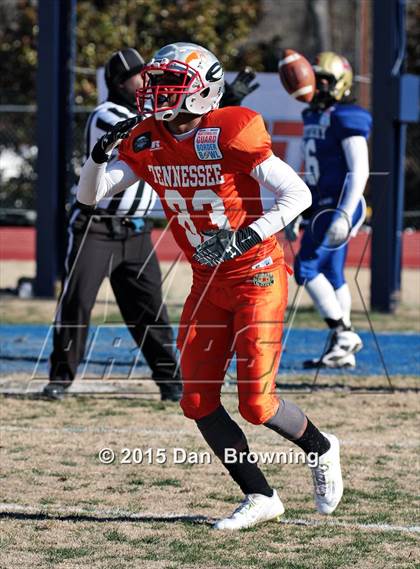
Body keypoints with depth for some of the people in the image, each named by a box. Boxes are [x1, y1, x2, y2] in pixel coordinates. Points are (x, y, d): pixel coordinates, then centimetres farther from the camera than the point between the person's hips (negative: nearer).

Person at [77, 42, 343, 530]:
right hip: (208, 283, 7)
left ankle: (321, 449, 20)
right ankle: (259, 498, 11)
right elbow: (89, 195, 3)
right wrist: (101, 151, -16)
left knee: (256, 403, -10)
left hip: (256, 275, -6)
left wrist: (248, 236, -28)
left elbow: (298, 194, -18)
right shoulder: (147, 143, 0)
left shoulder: (230, 134, -18)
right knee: (198, 402, -1)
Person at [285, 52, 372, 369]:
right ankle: (342, 352, 13)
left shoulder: (346, 119, -13)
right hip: (320, 207, 9)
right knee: (331, 276, 9)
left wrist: (344, 215, -25)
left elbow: (359, 170, -18)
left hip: (339, 207, -9)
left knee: (307, 267, -14)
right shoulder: (313, 118, 15)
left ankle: (344, 334, -8)